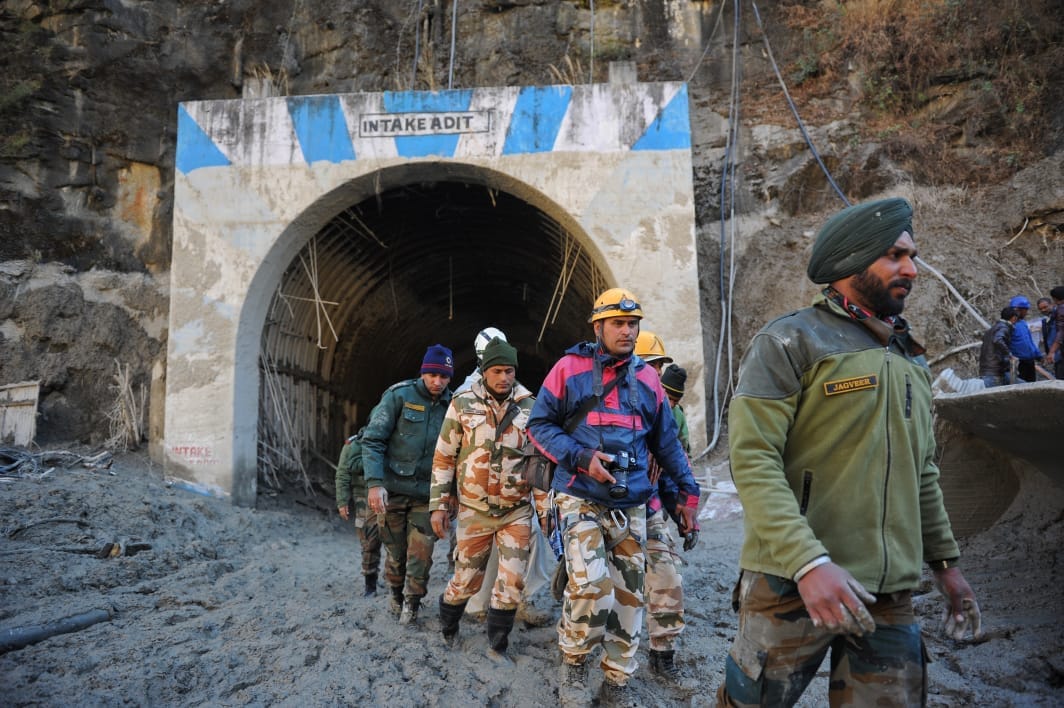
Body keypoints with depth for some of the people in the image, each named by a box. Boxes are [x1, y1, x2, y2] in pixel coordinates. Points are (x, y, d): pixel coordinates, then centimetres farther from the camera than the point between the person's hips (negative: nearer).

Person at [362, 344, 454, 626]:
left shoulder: (451, 406, 3)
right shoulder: (399, 396, -6)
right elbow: (372, 440, -8)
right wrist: (374, 483, -17)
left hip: (427, 494, 1)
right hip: (393, 490, -1)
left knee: (421, 553, -3)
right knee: (396, 552, 10)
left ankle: (412, 603, 18)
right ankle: (396, 596, 35)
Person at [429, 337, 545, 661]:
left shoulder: (530, 407, -1)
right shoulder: (463, 404, -5)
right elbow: (443, 458, 0)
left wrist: (545, 510, 3)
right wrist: (439, 505, -3)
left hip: (517, 510, 1)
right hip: (475, 510, -1)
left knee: (512, 582, -2)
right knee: (467, 579, 9)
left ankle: (497, 645, 18)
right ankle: (447, 627, 38)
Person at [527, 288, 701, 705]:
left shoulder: (647, 378, 10)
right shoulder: (569, 368, -2)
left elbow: (666, 440, 17)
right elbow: (540, 425, -1)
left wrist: (687, 490, 15)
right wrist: (580, 457, -14)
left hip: (631, 504, 4)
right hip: (581, 499, -4)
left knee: (628, 592, 8)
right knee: (591, 587, -18)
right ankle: (574, 662, 9)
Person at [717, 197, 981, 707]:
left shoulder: (908, 358, 16)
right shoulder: (789, 342, -7)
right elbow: (753, 459, -17)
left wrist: (944, 560, 21)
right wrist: (808, 562, -26)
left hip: (891, 594, 6)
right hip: (794, 582, -6)